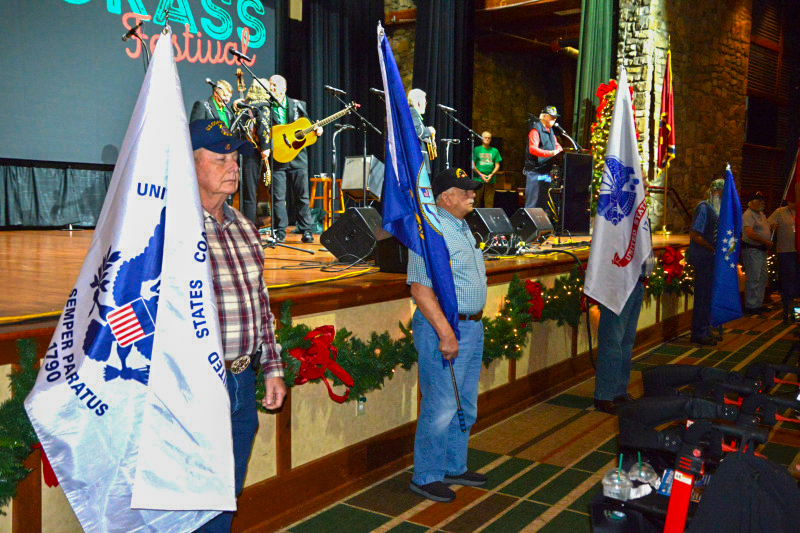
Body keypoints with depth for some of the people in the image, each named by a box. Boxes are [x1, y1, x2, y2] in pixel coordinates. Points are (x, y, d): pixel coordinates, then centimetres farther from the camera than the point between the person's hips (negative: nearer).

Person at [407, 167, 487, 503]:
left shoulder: (461, 227, 15)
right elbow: (420, 288, -23)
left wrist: (472, 324, 19)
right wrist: (446, 333, -25)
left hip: (471, 327, 10)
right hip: (444, 327, -10)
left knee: (465, 406, 18)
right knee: (440, 409, -1)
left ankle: (455, 467, 32)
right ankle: (426, 477, 14)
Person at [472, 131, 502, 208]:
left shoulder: (494, 151, 11)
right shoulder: (476, 150, 6)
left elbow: (497, 165, 10)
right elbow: (473, 165, 2)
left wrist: (491, 175, -8)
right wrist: (481, 175, -10)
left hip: (490, 180, 2)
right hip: (478, 180, -2)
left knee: (489, 202, -1)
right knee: (476, 202, -3)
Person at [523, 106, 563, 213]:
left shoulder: (550, 131, 18)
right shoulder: (536, 129, -9)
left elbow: (557, 146, 25)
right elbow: (532, 149, -22)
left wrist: (561, 152, 1)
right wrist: (550, 153, -33)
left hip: (546, 171, 9)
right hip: (535, 171, -9)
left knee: (543, 203, 12)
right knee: (532, 203, -9)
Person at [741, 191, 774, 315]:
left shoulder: (761, 214, 18)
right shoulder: (748, 215, -14)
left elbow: (767, 229, 32)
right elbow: (750, 233, -25)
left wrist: (773, 228, 11)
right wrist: (766, 242, -19)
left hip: (762, 250, 10)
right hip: (751, 250, -10)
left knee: (762, 278, 15)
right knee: (753, 279, -7)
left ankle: (758, 304, 24)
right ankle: (750, 306, -1)